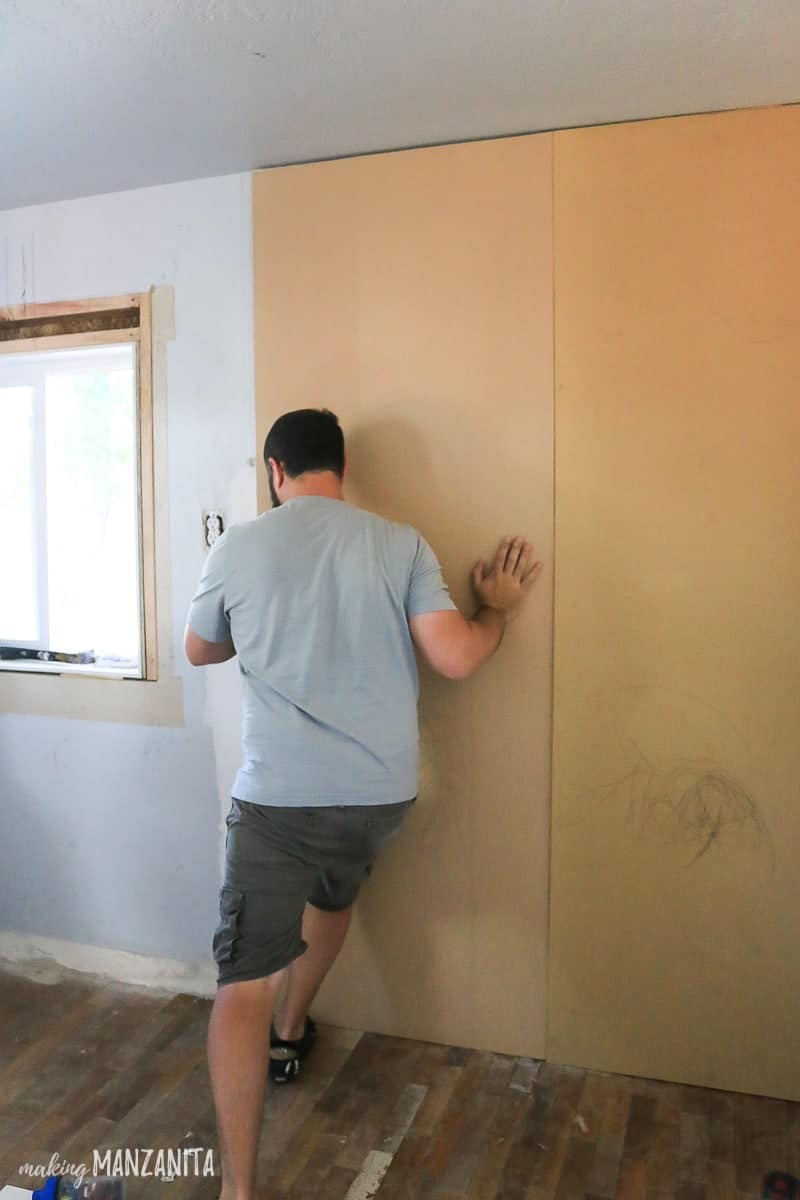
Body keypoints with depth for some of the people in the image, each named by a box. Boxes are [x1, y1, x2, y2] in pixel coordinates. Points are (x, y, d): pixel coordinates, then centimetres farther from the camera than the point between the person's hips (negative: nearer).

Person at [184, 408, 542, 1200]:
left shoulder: (236, 548, -3)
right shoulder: (401, 544, -3)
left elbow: (199, 651, 13)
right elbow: (456, 659, -10)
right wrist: (500, 607, 10)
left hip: (279, 794, -3)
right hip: (381, 791, 4)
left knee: (244, 985, 5)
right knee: (331, 894, 33)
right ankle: (289, 1037, 52)